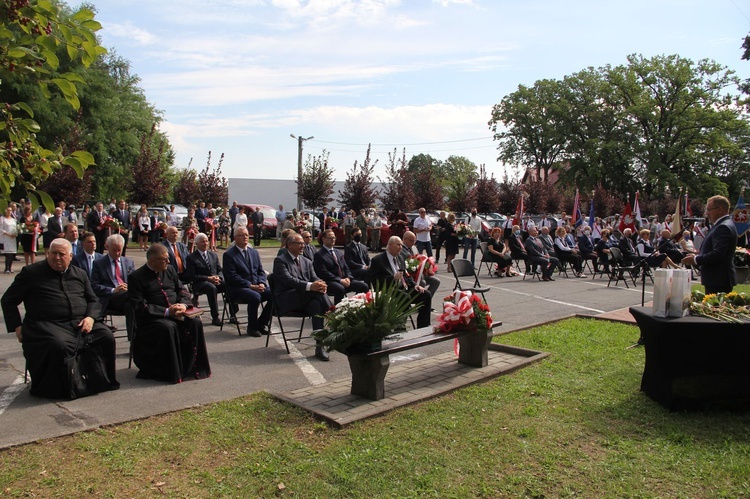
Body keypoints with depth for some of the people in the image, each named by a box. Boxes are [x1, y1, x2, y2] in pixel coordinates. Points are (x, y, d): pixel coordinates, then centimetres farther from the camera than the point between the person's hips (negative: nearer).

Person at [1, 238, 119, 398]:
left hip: (80, 323, 4)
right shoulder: (31, 272, 7)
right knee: (59, 345, -35)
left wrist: (90, 317, -3)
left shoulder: (79, 274, 17)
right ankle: (57, 389, -13)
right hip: (47, 324, -4)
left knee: (107, 336, -19)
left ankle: (102, 382, -3)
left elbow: (93, 301, 19)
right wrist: (17, 326, -1)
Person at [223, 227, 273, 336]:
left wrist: (261, 283, -7)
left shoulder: (254, 252, 18)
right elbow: (232, 276, -11)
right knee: (255, 297, -35)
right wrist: (250, 285, -18)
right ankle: (252, 327, -13)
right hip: (238, 289, -6)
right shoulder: (228, 254, -2)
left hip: (256, 286, 6)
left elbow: (261, 271, 15)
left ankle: (262, 323, -2)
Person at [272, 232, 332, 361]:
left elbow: (314, 278, 9)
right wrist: (310, 286, -31)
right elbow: (288, 279, -17)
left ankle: (320, 345, -31)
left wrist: (320, 284, -18)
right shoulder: (280, 260, -1)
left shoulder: (307, 262, 21)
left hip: (305, 299, 5)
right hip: (286, 300, -5)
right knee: (317, 292, -29)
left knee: (317, 304, -31)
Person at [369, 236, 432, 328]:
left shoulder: (400, 258, 19)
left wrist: (415, 285, 6)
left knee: (426, 294, -10)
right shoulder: (377, 260, -4)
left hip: (404, 289, 8)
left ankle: (423, 326, -6)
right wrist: (393, 278, -19)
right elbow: (374, 281, -12)